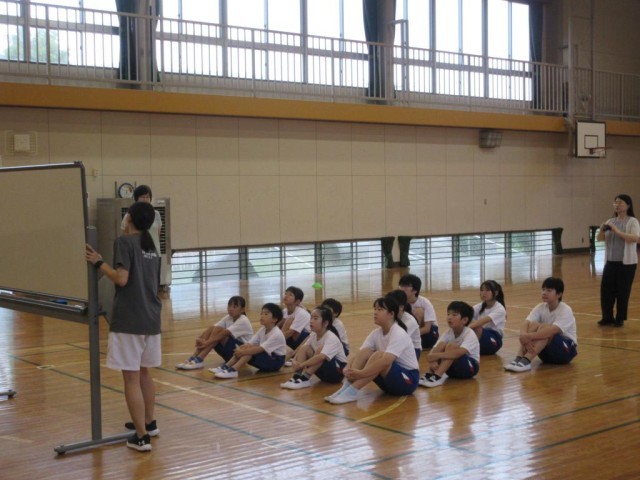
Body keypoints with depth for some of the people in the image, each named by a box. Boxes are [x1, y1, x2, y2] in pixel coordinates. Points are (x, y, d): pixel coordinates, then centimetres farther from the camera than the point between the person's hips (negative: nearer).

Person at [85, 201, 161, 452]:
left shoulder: (124, 242, -9)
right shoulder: (152, 246, 13)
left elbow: (121, 278, -19)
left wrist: (98, 263, -8)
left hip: (129, 320, -8)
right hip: (151, 318, 8)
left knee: (131, 378, -3)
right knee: (144, 373, 22)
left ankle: (141, 436, -2)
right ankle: (148, 423, 35)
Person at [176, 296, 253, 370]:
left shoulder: (243, 321, -16)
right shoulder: (228, 318, 6)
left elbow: (225, 334, -28)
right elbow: (214, 328, -8)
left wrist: (206, 343, -36)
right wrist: (200, 339, -28)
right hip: (230, 353, 7)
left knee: (218, 330, -26)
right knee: (211, 329, -13)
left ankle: (199, 360, -30)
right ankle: (193, 357, -23)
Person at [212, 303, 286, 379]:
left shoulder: (277, 335, -24)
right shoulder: (262, 330, 3)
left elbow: (260, 349, -31)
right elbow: (249, 344, -6)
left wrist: (243, 352, -31)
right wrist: (239, 350, -25)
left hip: (275, 361, -8)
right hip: (265, 358, 8)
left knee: (250, 350, -27)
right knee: (247, 349, -13)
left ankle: (233, 370, -35)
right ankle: (225, 367, -19)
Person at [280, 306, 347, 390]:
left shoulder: (332, 338, -25)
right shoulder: (313, 335, -2)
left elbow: (321, 357, -39)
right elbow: (302, 349, -5)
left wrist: (301, 364, -37)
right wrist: (295, 360, -25)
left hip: (338, 371, -7)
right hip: (323, 371, 7)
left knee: (320, 349, -32)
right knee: (304, 348, -12)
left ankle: (304, 379, -31)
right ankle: (297, 376, -22)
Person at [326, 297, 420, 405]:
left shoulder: (399, 334, -21)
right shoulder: (376, 333, 1)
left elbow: (386, 361, -36)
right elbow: (358, 355, -8)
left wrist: (360, 374, -41)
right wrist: (348, 369, -29)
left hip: (408, 380, -7)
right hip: (390, 379, 7)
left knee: (379, 355, -31)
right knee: (365, 352, -15)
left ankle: (352, 392, -35)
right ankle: (346, 387, -28)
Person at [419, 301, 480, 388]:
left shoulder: (470, 334, -21)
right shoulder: (448, 333, -4)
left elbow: (460, 352, -39)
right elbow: (434, 349, -15)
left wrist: (437, 355, -45)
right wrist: (433, 360, -38)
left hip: (470, 367, -5)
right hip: (453, 368, 5)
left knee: (451, 345, -29)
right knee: (442, 345, -20)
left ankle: (437, 377, -37)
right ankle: (429, 374, -28)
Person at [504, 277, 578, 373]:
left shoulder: (565, 310, -18)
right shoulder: (540, 307, -3)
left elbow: (553, 331, -35)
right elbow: (525, 324, -19)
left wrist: (529, 336, -44)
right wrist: (523, 336, -41)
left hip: (567, 350, -5)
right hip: (547, 351, 5)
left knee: (544, 327, -30)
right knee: (534, 324, -21)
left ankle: (526, 361, -43)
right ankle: (519, 359, -35)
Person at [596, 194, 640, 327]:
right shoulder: (610, 221, 11)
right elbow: (600, 239, 11)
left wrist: (617, 231, -25)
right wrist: (602, 230, -11)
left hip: (626, 263, -5)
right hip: (610, 262, 5)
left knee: (622, 291, 1)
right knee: (606, 289, 3)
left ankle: (620, 319, 13)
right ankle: (607, 317, 14)